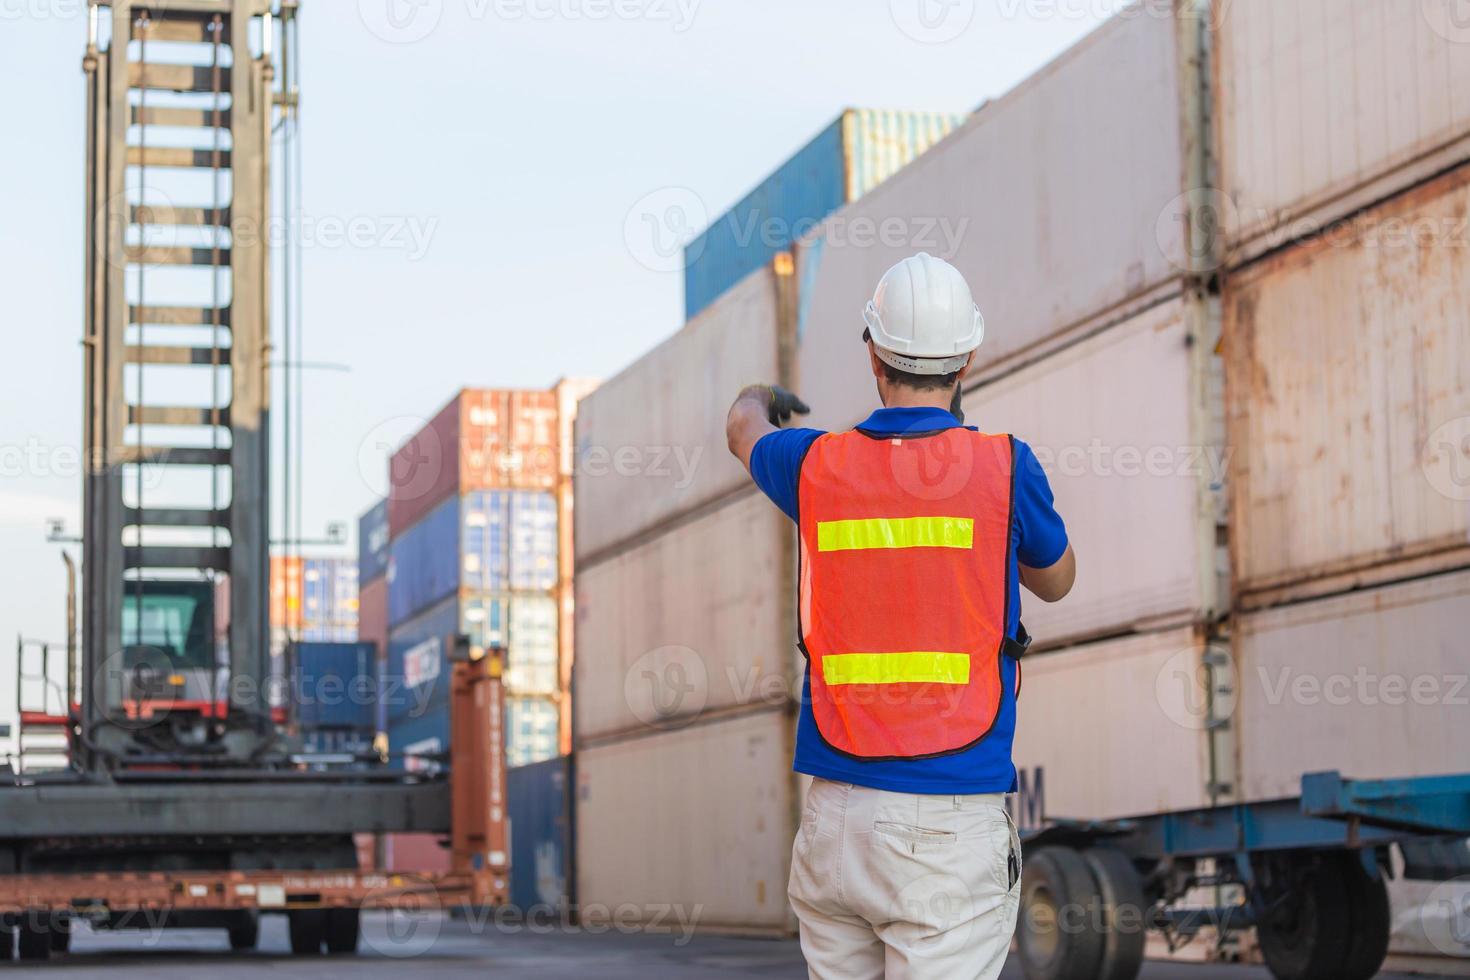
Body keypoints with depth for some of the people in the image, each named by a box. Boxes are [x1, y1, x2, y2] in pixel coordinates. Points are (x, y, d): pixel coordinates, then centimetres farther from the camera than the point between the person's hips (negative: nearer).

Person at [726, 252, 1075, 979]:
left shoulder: (816, 465, 5)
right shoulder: (1002, 466, -2)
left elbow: (744, 428, 31)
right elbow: (1056, 579, 19)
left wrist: (761, 398, 56)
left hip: (835, 816, 3)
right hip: (950, 821, -3)